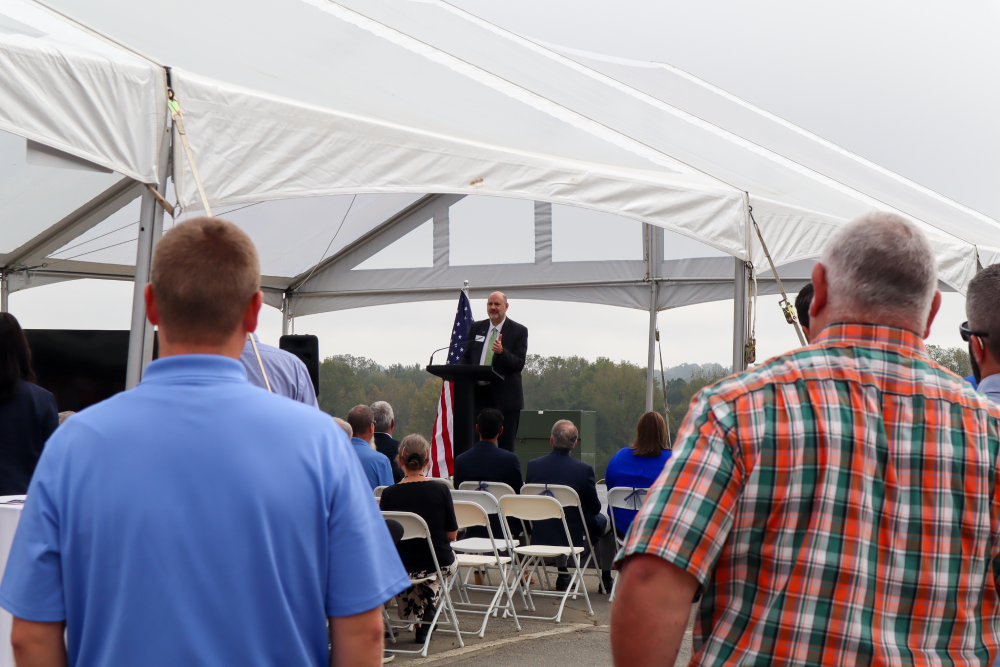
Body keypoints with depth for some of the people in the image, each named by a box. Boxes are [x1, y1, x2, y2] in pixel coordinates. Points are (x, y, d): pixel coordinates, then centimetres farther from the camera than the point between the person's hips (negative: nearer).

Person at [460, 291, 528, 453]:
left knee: (506, 446, -1)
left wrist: (502, 352, -26)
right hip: (479, 394, 4)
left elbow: (519, 364, -8)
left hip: (505, 396, -4)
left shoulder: (519, 331, 0)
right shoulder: (476, 328, 13)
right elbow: (466, 358, 16)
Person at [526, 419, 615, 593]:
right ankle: (606, 578, 32)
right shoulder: (584, 469, -20)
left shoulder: (532, 465, -11)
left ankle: (562, 575, 41)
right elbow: (595, 508, -9)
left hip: (540, 537, 4)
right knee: (606, 522, 25)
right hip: (575, 536, -3)